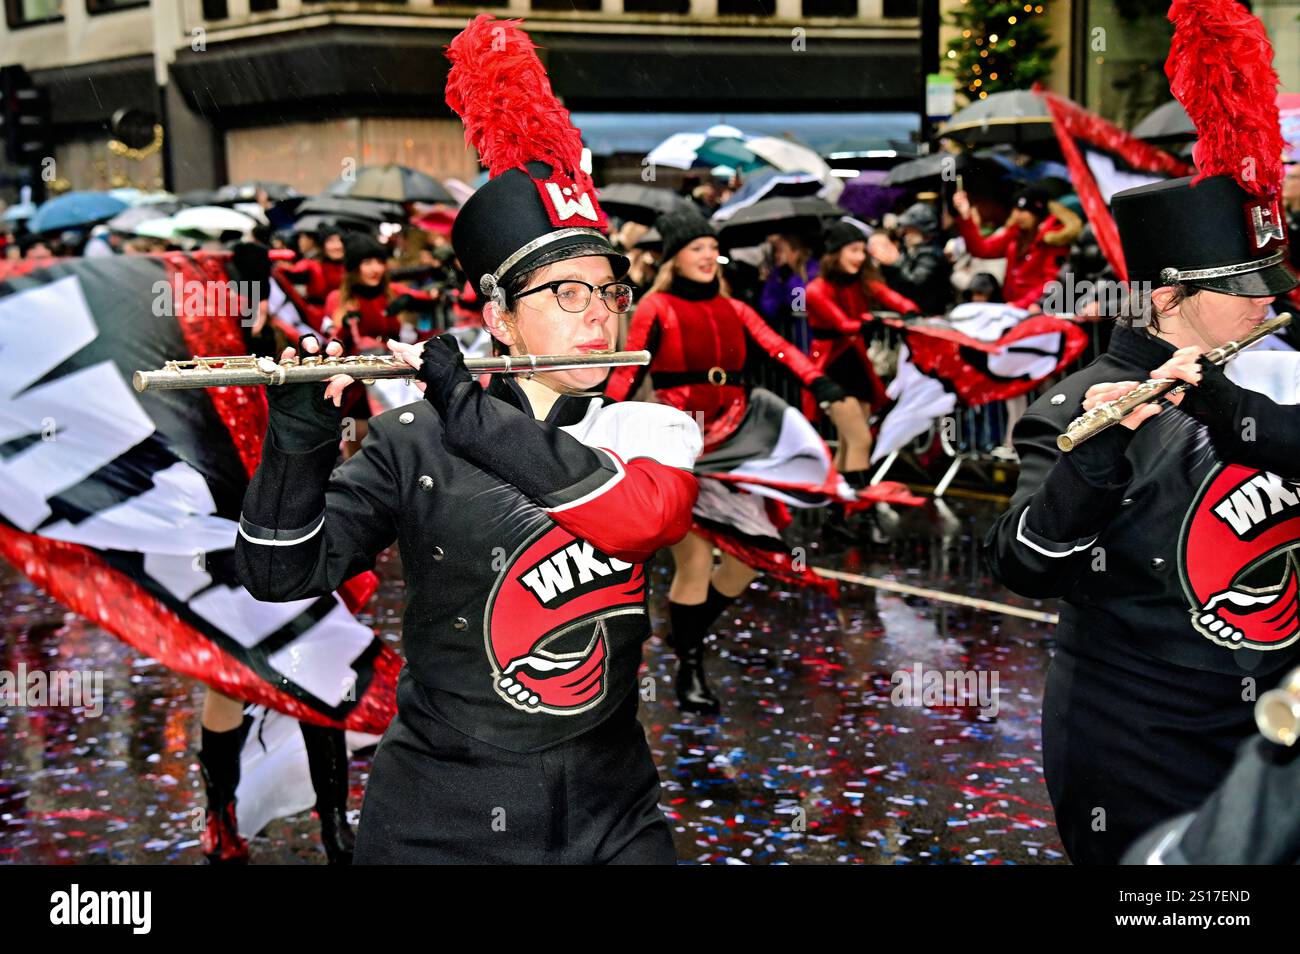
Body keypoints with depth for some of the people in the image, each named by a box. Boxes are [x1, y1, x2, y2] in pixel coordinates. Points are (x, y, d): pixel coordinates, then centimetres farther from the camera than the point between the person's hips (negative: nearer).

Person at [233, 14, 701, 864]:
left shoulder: (654, 432, 0)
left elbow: (647, 517, -23)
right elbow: (282, 573, -9)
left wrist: (470, 408, -24)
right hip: (438, 817, -1)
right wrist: (301, 431, -24)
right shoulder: (413, 441, -4)